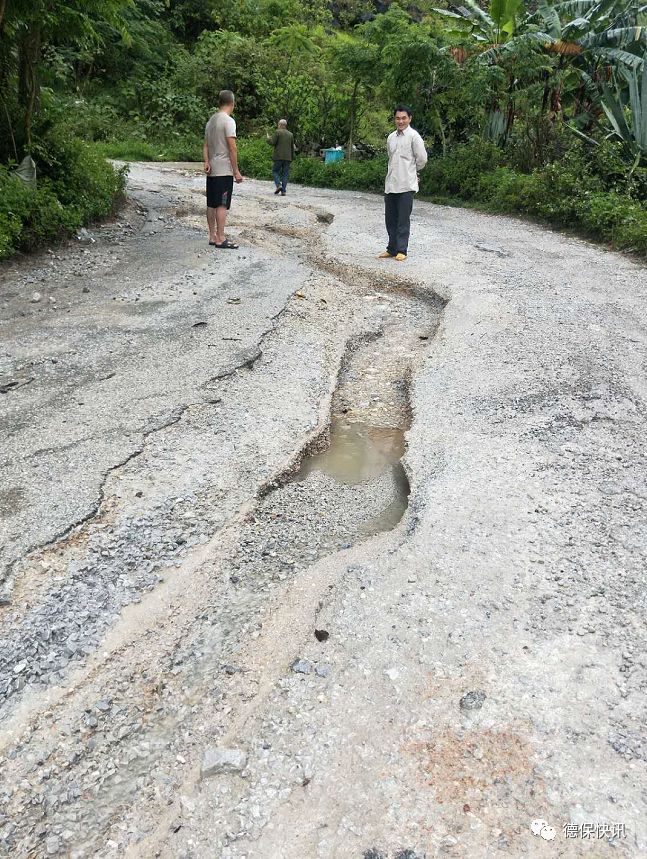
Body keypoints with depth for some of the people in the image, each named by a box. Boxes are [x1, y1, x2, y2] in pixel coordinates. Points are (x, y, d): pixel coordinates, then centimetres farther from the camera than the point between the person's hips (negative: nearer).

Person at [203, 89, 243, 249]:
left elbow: (206, 145, 11)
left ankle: (212, 236, 14)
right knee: (222, 205, -7)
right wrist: (236, 171, -13)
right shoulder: (228, 121, -11)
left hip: (211, 170, 8)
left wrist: (206, 162, -1)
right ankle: (220, 239, -8)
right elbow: (232, 148, -16)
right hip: (224, 170, -8)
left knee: (211, 204, 9)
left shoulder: (211, 121, 15)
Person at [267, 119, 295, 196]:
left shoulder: (277, 132, -3)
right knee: (285, 174, 5)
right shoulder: (291, 134, 13)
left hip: (278, 156, -4)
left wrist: (268, 138, 10)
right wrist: (292, 158, 18)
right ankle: (283, 191, -2)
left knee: (275, 171, 8)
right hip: (288, 157, 4)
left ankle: (278, 185, -13)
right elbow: (292, 148, 14)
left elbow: (272, 143, -9)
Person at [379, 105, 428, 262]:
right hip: (390, 184, 6)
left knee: (403, 220, -2)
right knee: (390, 218, 10)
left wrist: (412, 171, 9)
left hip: (406, 185, -6)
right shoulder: (391, 137, 12)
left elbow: (422, 159, -5)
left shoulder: (413, 136, -6)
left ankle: (401, 250, 4)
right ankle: (391, 249, 19)